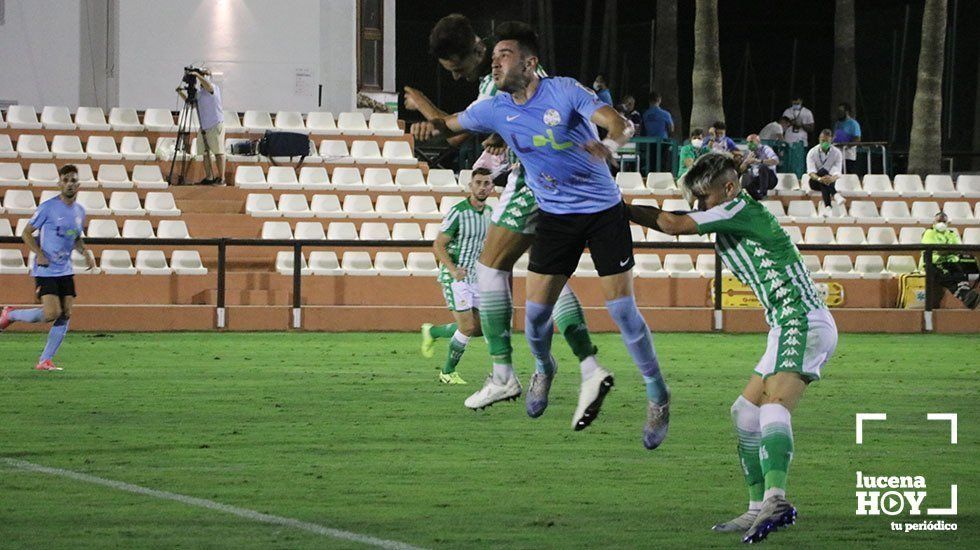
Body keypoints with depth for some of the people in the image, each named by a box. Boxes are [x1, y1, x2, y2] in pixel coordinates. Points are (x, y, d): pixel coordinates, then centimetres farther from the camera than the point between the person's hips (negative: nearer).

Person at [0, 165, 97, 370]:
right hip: (46, 270, -7)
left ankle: (45, 360, 6)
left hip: (65, 270, 7)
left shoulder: (79, 211, 9)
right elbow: (26, 233, -5)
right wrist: (39, 254, -19)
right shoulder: (48, 207, -11)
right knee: (52, 313, -17)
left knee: (65, 315, -2)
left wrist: (86, 252, 6)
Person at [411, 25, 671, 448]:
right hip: (555, 217, 4)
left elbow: (617, 124, -25)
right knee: (536, 310, -4)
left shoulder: (564, 92, -16)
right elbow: (454, 124, 11)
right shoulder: (496, 110, -2)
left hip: (603, 210, -4)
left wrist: (609, 144, -50)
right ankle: (543, 369, 31)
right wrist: (432, 126, -14)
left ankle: (657, 395, 8)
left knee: (622, 308, -9)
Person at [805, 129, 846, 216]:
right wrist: (819, 179, -43)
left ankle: (827, 206, -53)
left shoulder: (837, 153, -6)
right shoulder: (812, 152, -8)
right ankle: (835, 195, -52)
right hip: (815, 182, -1)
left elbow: (837, 172, -17)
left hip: (830, 182, 1)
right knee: (823, 171, -35)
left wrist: (832, 178, -43)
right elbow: (811, 171, -21)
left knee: (827, 180, -36)